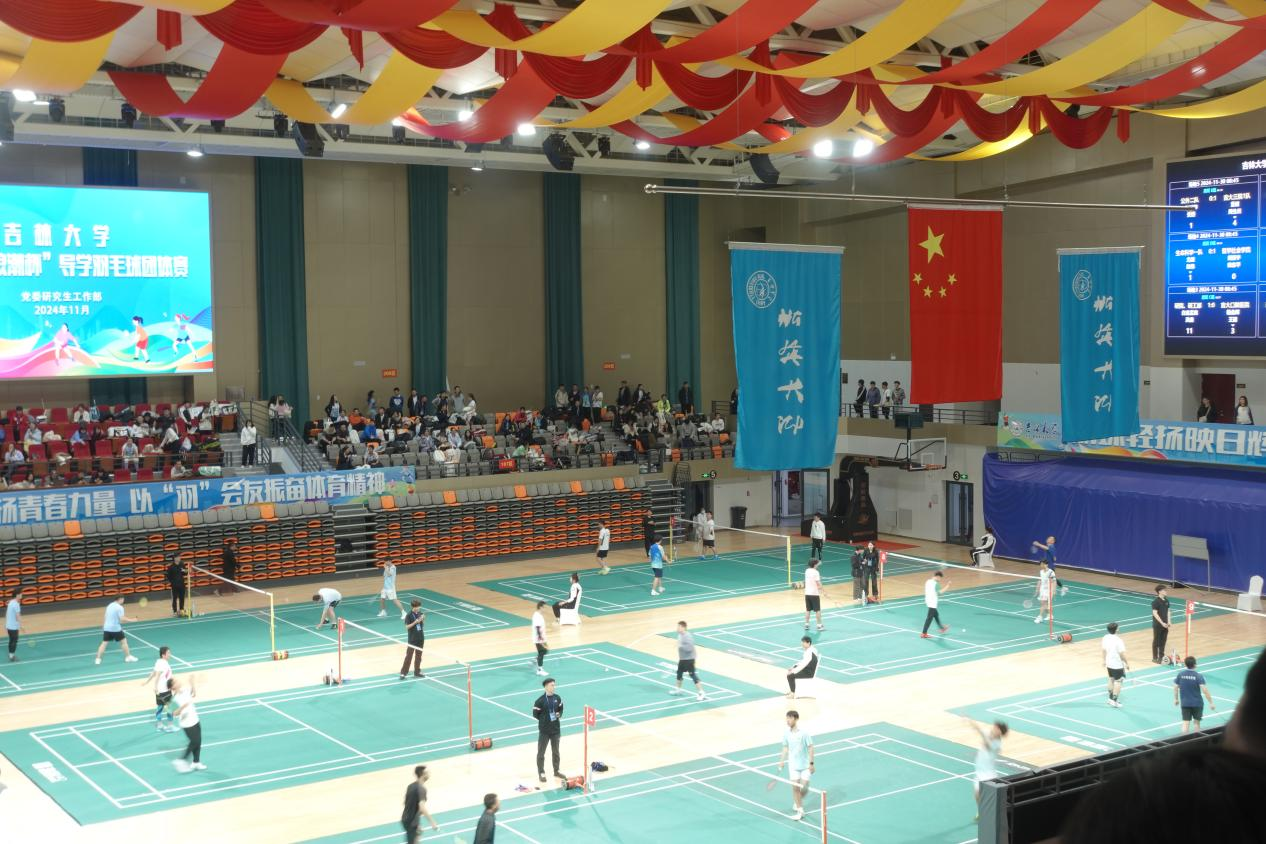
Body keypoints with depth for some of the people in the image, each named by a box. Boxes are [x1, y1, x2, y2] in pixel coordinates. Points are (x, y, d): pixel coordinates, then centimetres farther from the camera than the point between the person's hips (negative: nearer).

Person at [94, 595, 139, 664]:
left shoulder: (109, 605, 10)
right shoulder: (119, 607, -13)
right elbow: (122, 619, -19)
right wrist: (131, 620, -10)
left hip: (107, 628, 6)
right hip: (116, 628, -6)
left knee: (104, 643, 8)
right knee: (124, 642, 8)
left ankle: (98, 659, 3)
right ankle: (128, 657, 16)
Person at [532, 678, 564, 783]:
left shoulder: (557, 698, -1)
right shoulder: (540, 701, -16)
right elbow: (535, 714, -9)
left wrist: (559, 715, -6)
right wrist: (544, 720, -9)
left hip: (556, 729, 5)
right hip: (544, 730, -5)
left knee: (555, 751, 16)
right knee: (541, 752, 3)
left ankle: (556, 771, 29)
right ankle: (541, 773, 13)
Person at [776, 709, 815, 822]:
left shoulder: (803, 732, -17)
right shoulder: (786, 733, -5)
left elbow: (810, 748, -11)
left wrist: (811, 763, -12)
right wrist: (782, 761, 5)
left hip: (805, 765, -2)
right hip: (793, 765, 2)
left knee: (804, 787, 0)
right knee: (795, 787, -2)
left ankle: (798, 802, 30)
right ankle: (799, 809, 10)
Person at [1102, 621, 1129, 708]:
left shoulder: (1105, 638, -4)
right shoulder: (1118, 640, -25)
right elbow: (1121, 654, -23)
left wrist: (1104, 660, 22)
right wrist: (1127, 663, -10)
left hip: (1109, 663, 7)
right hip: (1118, 664, -7)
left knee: (1111, 679, 21)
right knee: (1118, 681, 4)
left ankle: (1110, 698, 31)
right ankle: (1114, 701, 5)